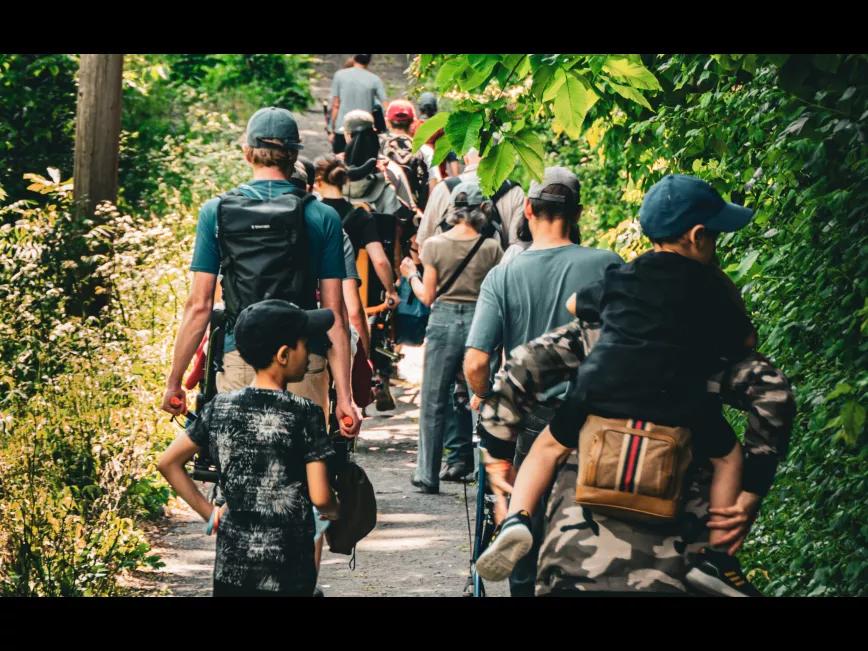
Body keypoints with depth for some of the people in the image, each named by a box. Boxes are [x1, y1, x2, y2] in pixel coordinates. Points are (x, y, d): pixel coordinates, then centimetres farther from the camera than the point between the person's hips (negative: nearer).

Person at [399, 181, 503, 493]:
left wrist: (411, 275, 15)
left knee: (434, 400, 5)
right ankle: (467, 459, 13)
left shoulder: (435, 245, -4)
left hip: (443, 320, 0)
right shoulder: (491, 248, -4)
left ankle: (428, 473, 6)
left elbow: (427, 296, -2)